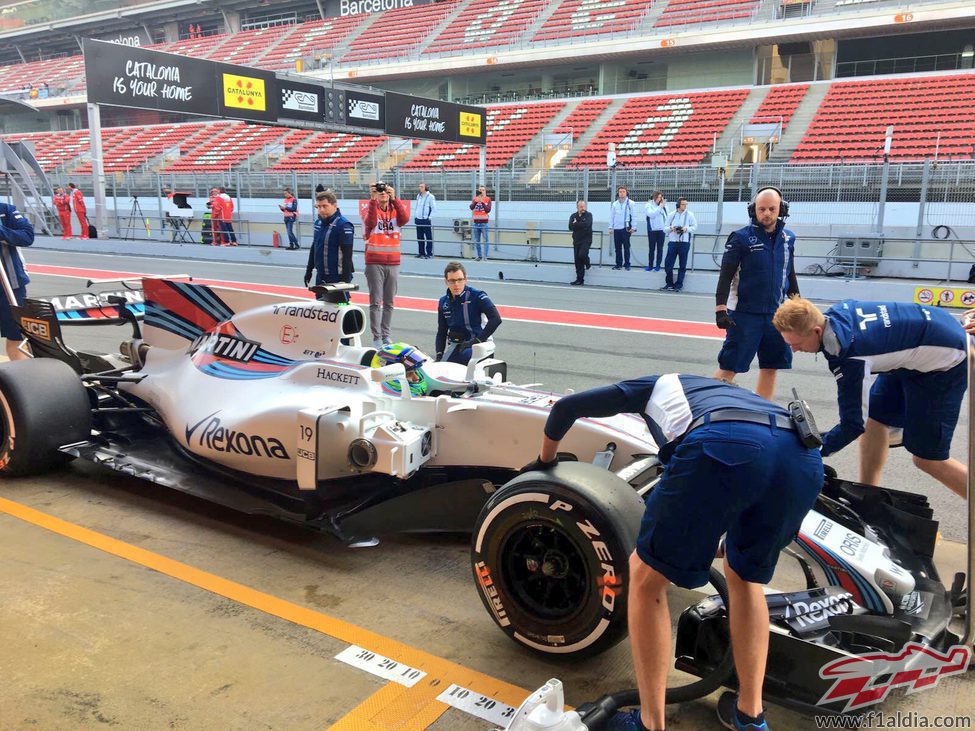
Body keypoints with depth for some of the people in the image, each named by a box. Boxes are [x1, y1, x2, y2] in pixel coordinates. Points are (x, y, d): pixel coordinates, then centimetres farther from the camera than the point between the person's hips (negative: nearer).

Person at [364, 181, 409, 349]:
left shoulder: (395, 211, 6)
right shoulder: (371, 209, -1)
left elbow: (405, 219, -16)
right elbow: (370, 223, -24)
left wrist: (394, 198, -22)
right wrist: (373, 199, -28)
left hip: (393, 263, 3)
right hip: (374, 263, -3)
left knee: (389, 302, 10)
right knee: (375, 302, -2)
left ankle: (385, 335, 20)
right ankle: (376, 337, 2)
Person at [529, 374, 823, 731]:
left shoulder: (656, 386, 38)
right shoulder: (733, 394, 46)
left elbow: (566, 406, 35)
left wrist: (546, 460, 53)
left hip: (721, 447, -5)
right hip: (802, 458, 5)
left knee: (647, 576, 16)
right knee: (746, 578, 31)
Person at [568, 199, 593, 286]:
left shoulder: (588, 215, -2)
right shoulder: (573, 216, 8)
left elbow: (586, 224, -20)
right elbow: (570, 227, -7)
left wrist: (576, 224, -10)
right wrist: (581, 225, -15)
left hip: (586, 240, -4)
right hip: (576, 240, 4)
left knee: (582, 255, -24)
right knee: (577, 261, 3)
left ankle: (587, 262, 12)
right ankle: (580, 279, 10)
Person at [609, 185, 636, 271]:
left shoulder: (630, 203, 0)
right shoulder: (615, 204, 9)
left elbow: (633, 215, -1)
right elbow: (612, 216, 11)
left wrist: (633, 227, -5)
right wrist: (611, 227, 5)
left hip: (626, 228, -3)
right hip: (616, 228, 3)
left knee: (626, 247, -2)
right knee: (618, 247, 7)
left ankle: (627, 264, 4)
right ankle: (619, 264, 14)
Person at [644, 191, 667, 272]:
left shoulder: (664, 206, 3)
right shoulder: (649, 205, -1)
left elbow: (666, 217, 6)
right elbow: (651, 214, -17)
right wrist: (660, 206, -24)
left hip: (661, 230, 1)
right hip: (652, 230, -1)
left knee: (660, 248, 4)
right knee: (652, 248, 5)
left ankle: (657, 266, 9)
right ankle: (650, 265, 12)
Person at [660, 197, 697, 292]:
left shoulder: (689, 215, 2)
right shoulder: (671, 215, 7)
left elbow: (695, 227, 4)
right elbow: (665, 228, 9)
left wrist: (686, 229, -13)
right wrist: (671, 228, -12)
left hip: (684, 242, -2)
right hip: (672, 242, 2)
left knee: (682, 265, 3)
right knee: (668, 263, 0)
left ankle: (678, 285, 12)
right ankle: (669, 283, 14)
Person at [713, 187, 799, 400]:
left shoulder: (788, 238, 5)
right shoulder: (741, 238, -10)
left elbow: (790, 274, 16)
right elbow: (725, 276, -10)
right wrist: (720, 309, -17)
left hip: (776, 314, 5)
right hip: (743, 314, -5)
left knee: (771, 367, 10)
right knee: (728, 367, -4)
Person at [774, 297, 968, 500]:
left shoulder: (850, 355, -34)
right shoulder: (836, 312, -12)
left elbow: (854, 423, -25)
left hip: (945, 362, -9)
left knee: (927, 459, -3)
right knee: (874, 418, 9)